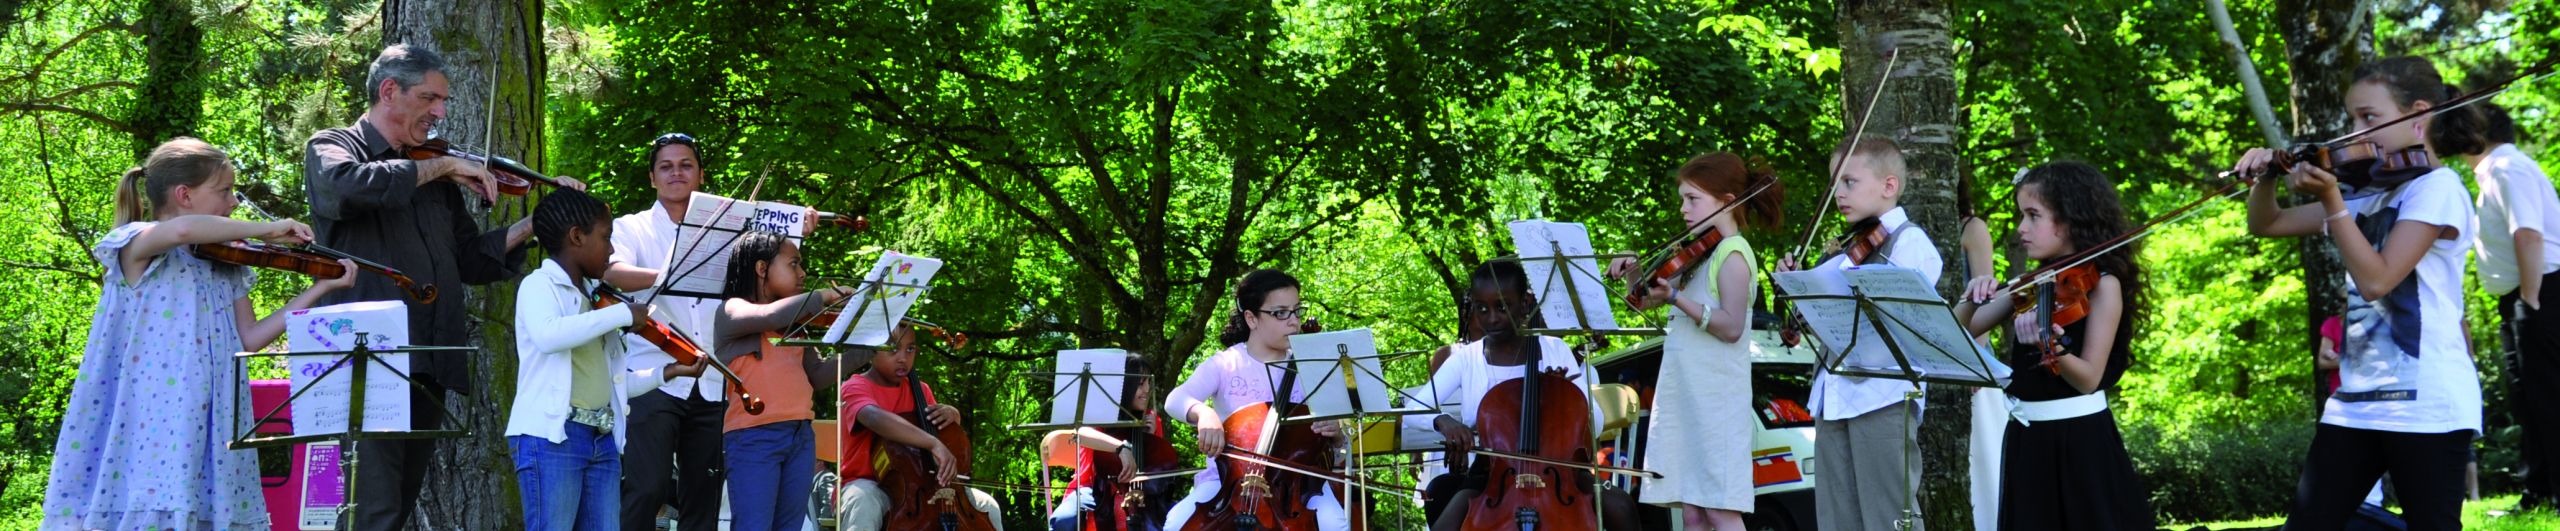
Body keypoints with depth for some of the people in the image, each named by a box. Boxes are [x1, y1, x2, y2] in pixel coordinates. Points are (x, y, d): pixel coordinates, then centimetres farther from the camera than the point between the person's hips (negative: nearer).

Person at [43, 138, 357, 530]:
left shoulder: (225, 265, 18)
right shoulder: (136, 247, -4)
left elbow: (250, 338, 11)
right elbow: (183, 229, -27)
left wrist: (320, 289, 7)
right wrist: (265, 231, -18)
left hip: (209, 423, 6)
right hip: (148, 421, -6)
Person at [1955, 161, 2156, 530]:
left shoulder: (2102, 284, -8)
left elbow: (2088, 379, -16)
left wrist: (2051, 345, -35)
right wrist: (1972, 301, -14)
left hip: (2081, 441, -6)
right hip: (2027, 441, 6)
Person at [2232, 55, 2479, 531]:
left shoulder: (2436, 187, -7)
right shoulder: (2363, 192, 15)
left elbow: (2376, 280, -17)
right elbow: (2267, 225, 21)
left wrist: (2332, 200, -21)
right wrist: (2267, 176, 2)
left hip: (2425, 403, -7)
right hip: (2357, 400, 8)